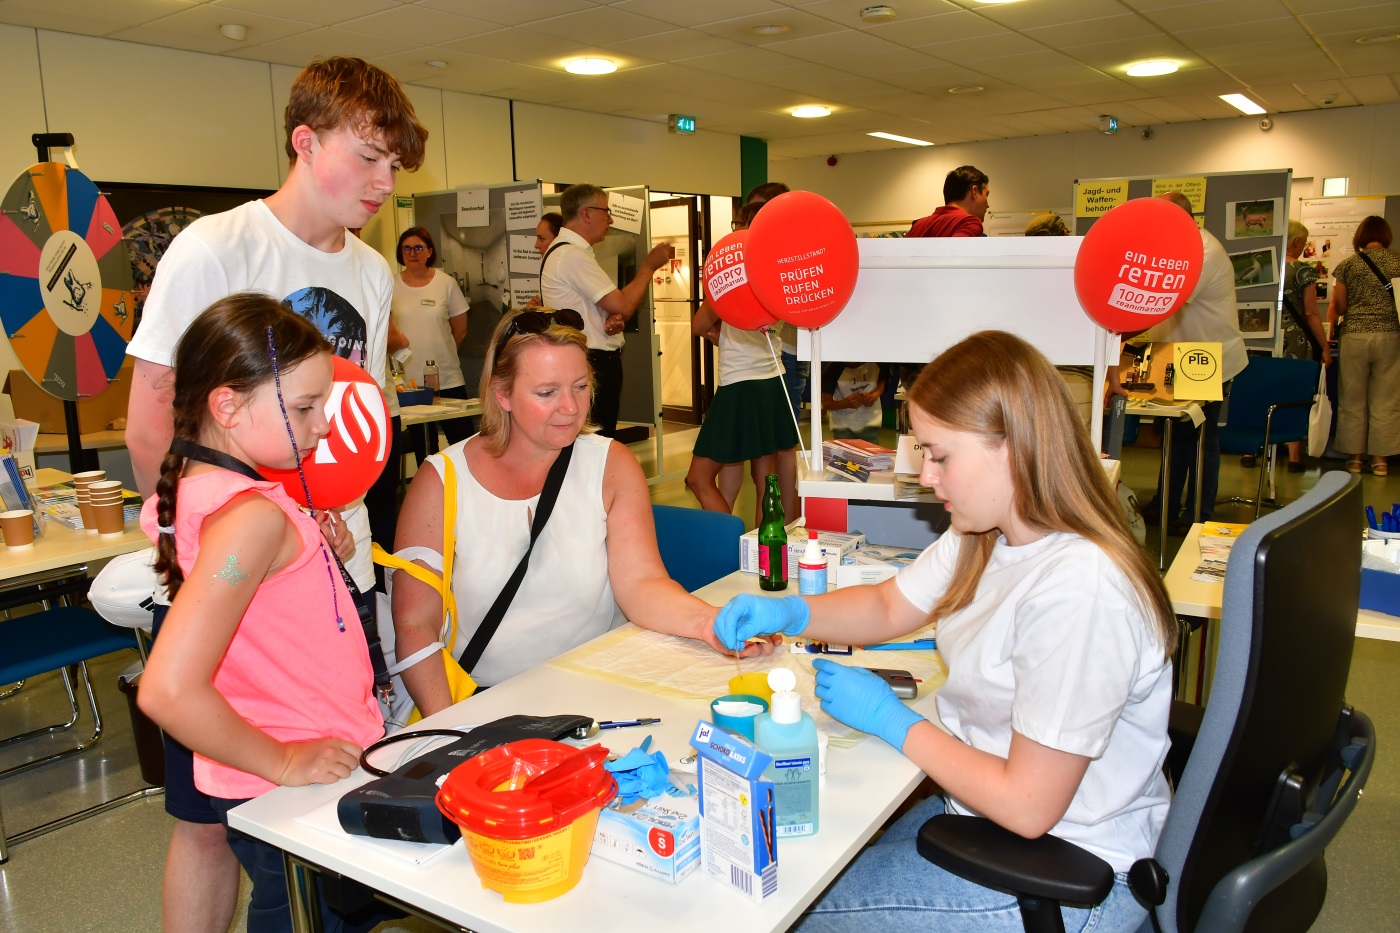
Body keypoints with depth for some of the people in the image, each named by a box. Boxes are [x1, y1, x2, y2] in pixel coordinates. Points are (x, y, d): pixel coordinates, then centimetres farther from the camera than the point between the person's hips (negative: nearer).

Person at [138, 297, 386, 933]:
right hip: (298, 797, -8)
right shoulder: (253, 515, -26)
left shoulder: (193, 491, 2)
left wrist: (315, 546, 6)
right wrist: (284, 762, -21)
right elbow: (167, 691, -32)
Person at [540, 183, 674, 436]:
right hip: (590, 366, -10)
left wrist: (614, 320, -1)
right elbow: (623, 306, -17)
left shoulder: (565, 251, 15)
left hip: (594, 363, 10)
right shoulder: (572, 255, -17)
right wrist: (649, 265, -4)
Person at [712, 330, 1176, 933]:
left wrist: (890, 719, -15)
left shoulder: (1078, 592, -31)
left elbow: (1027, 806, -26)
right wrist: (786, 613, -5)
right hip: (979, 807, 8)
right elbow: (890, 608, 13)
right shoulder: (982, 538, -2)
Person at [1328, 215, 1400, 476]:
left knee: (1353, 400, 9)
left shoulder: (1347, 265, 0)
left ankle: (1354, 456, 12)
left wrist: (1331, 328, 14)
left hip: (1354, 335, 0)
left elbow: (1338, 307, 1)